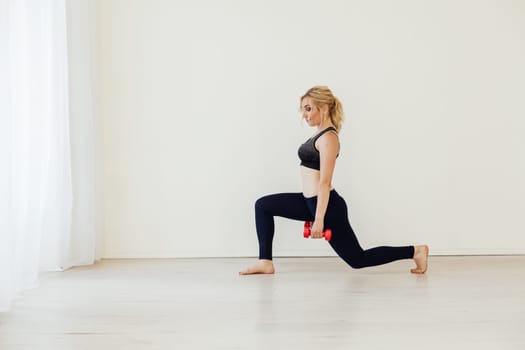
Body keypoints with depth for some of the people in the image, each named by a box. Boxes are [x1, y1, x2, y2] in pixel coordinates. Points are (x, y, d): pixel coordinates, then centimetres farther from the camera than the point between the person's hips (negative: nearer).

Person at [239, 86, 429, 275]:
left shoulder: (328, 138, -17)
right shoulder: (320, 134, 12)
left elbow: (324, 182, -22)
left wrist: (319, 219, -24)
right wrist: (313, 213, 24)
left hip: (326, 205, -10)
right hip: (312, 201, 10)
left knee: (358, 259, 1)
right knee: (263, 205, 9)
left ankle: (415, 251, 11)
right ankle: (265, 262, 8)